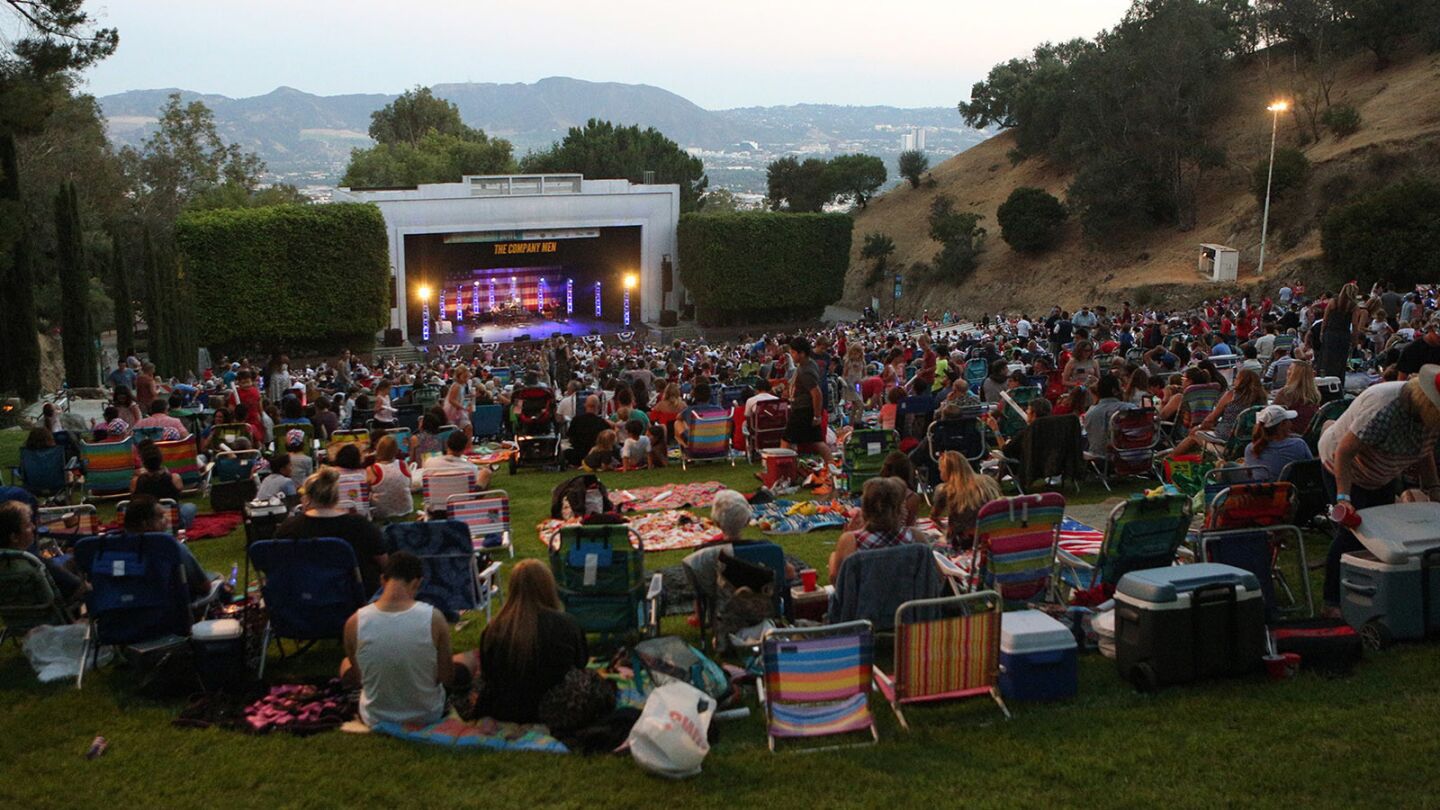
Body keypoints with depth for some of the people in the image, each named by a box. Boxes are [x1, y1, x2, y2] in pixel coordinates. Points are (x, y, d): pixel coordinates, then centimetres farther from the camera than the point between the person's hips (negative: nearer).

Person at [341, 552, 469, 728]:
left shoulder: (355, 622, -19)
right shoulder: (434, 618, -22)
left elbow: (357, 678, -5)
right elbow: (447, 677, -13)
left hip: (375, 718, 1)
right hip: (427, 716, -1)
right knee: (465, 660, 27)